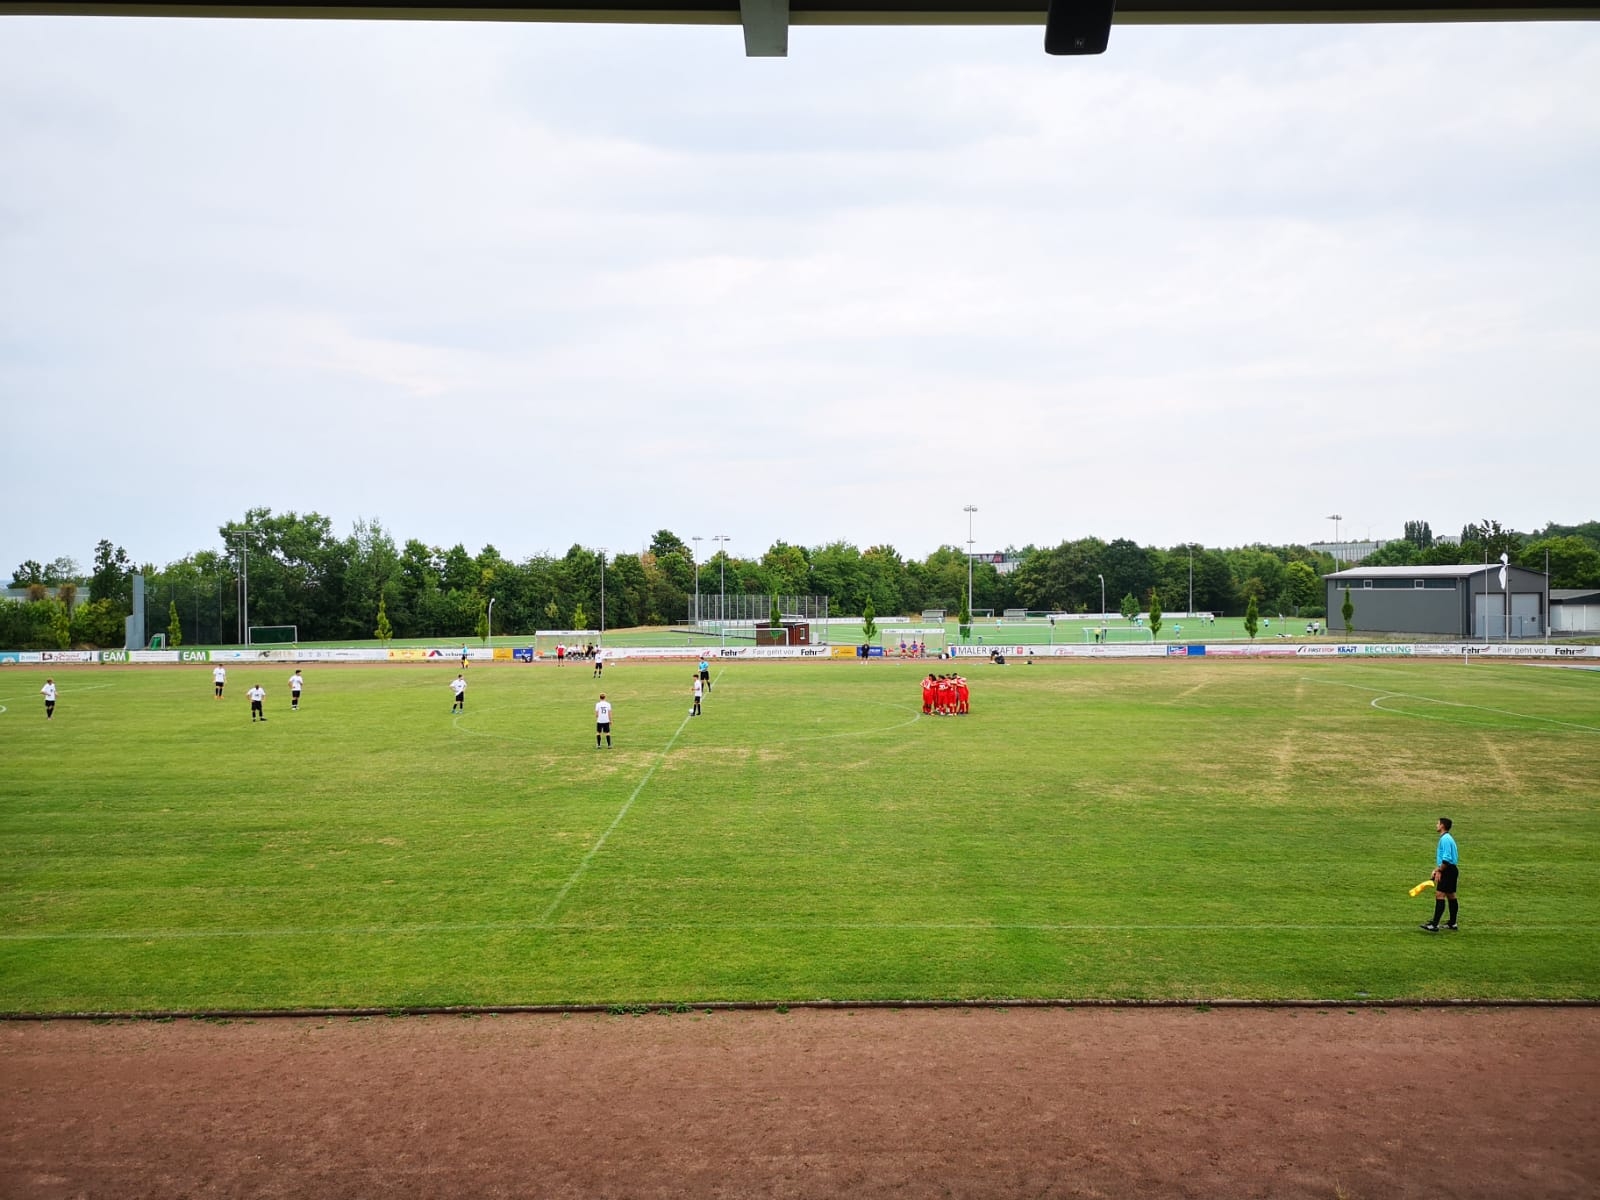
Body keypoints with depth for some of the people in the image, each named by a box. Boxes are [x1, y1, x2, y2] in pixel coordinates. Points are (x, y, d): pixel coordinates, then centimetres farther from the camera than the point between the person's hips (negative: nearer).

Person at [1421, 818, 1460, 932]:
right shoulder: (1447, 838, 16)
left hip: (1448, 870, -11)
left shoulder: (1445, 839, -17)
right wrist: (1437, 869, 17)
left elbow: (1446, 858, -23)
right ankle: (1452, 924, 21)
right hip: (1452, 869, 11)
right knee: (1451, 896, 14)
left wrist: (1439, 871, -17)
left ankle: (1434, 925, -17)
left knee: (1440, 895, -13)